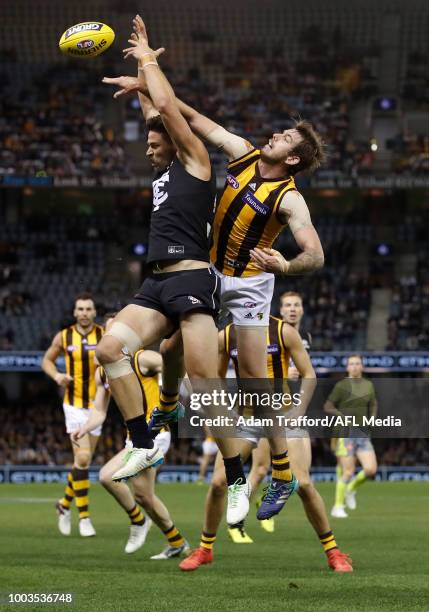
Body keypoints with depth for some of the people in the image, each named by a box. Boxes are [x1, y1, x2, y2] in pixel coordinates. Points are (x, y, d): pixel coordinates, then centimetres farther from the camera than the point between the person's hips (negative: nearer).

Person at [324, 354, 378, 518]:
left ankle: (351, 489, 19)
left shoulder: (368, 385, 10)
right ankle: (338, 507, 3)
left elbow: (373, 404, 26)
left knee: (371, 470, -10)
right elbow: (328, 407, -2)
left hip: (363, 435, 4)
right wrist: (343, 416, -17)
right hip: (346, 433, -4)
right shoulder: (341, 385, -4)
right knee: (348, 472, -10)